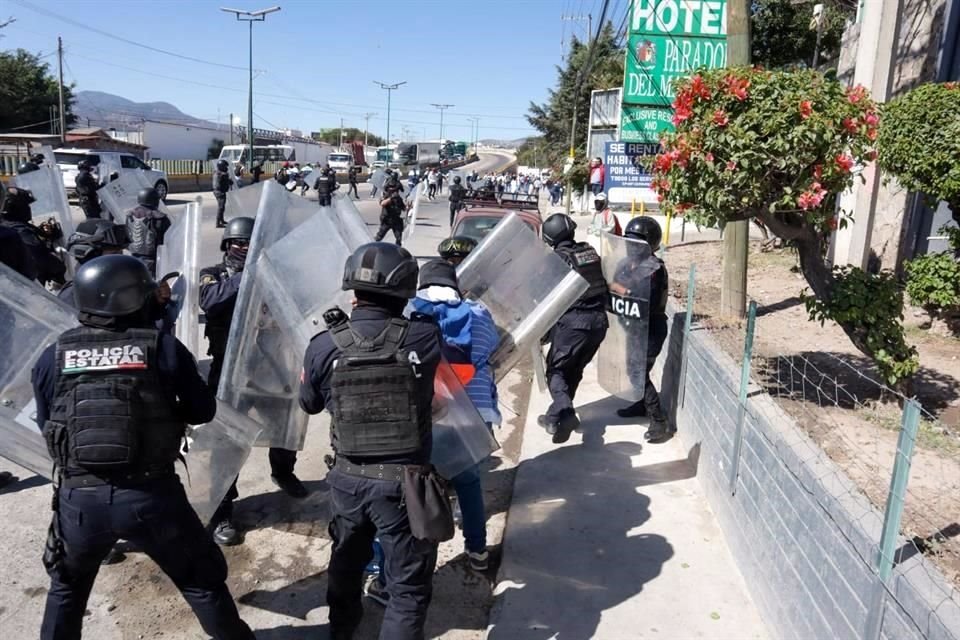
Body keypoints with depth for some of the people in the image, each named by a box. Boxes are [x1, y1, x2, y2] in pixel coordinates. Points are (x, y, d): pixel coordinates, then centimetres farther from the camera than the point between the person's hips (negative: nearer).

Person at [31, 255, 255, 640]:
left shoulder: (52, 358, 0)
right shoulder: (164, 349, -8)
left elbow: (46, 425, 13)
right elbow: (203, 412, 2)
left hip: (79, 497, 3)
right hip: (152, 495, -2)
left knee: (67, 587, 31)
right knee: (203, 581, 17)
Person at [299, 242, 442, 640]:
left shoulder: (323, 347, -10)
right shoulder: (423, 337, -16)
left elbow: (309, 404, 7)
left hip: (347, 478, 4)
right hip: (403, 481, -4)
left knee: (346, 563, 30)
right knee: (409, 587, 13)